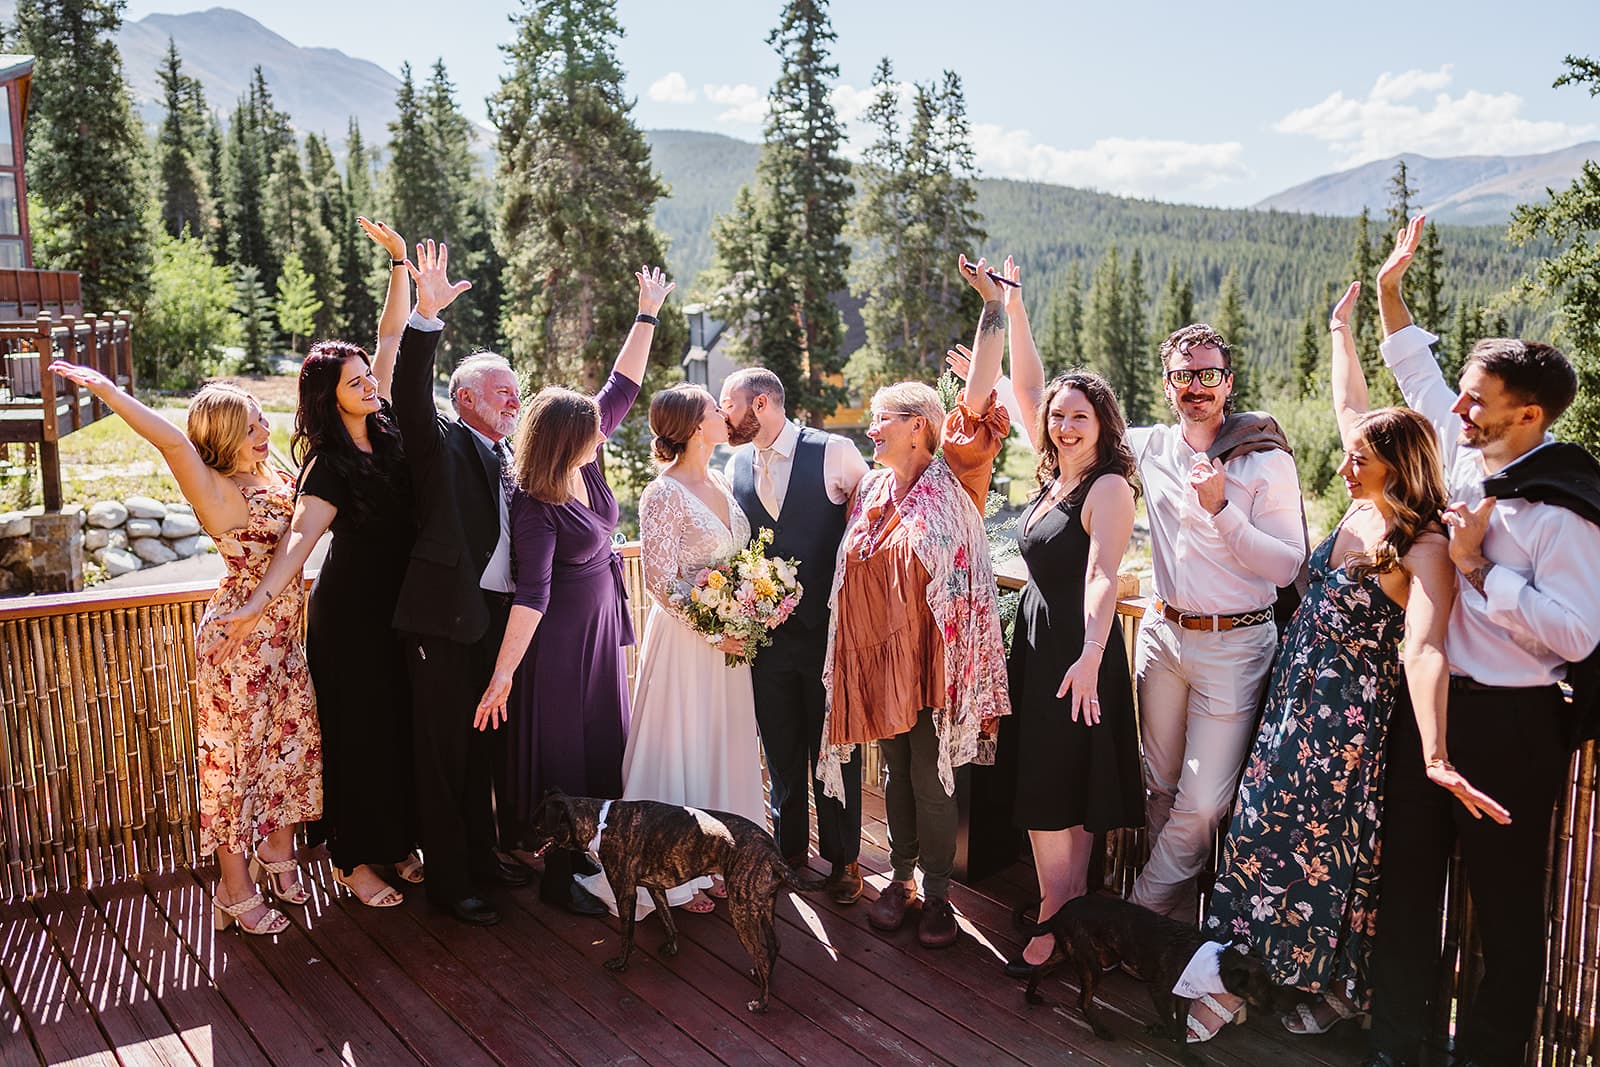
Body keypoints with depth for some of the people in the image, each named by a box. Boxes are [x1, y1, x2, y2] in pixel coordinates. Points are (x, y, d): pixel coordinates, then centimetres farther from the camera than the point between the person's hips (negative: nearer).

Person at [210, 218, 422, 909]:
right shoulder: (328, 464, -17)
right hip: (350, 611, -7)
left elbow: (391, 335, 3)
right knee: (356, 729, 3)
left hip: (398, 604, 7)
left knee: (403, 721, 12)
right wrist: (260, 602, -41)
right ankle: (353, 860, 16)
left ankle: (398, 840, 26)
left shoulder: (382, 423, 1)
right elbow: (301, 534, -29)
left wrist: (398, 260, -1)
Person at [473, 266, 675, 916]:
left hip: (602, 624, 8)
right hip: (560, 637, -8)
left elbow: (624, 386, 3)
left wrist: (648, 314, 6)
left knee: (605, 744, 18)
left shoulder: (586, 460, -4)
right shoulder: (535, 507, -24)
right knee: (563, 753, 4)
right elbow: (531, 592, -27)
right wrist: (503, 673, -29)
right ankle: (559, 876, 19)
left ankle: (590, 854, 34)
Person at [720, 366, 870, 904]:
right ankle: (789, 847, 32)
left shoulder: (834, 453, -8)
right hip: (763, 630, 4)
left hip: (828, 625, -4)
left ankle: (842, 856, 25)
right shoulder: (736, 466, 7)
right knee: (781, 749, 15)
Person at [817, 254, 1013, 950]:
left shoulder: (953, 479, -6)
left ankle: (937, 895, 17)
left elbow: (978, 397, -17)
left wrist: (994, 306, -19)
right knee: (896, 772, 14)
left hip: (935, 657, -5)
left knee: (932, 777, 2)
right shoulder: (871, 490, 10)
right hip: (878, 657, 5)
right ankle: (900, 878, 29)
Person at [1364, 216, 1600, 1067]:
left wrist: (1478, 567, -22)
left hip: (1510, 721, -7)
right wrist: (1390, 290, 16)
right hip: (1429, 703, 8)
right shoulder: (1465, 454, 4)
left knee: (1507, 900, 7)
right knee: (1406, 877, 15)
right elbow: (1416, 371, 19)